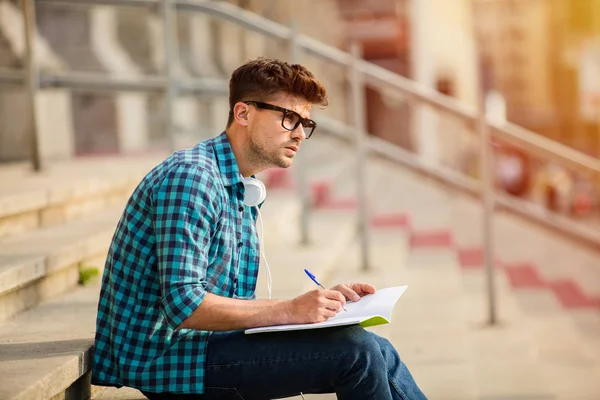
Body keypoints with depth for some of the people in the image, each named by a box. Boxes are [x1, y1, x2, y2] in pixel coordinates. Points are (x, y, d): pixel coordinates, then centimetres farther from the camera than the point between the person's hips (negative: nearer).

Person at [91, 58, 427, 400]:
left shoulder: (242, 191, 14)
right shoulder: (190, 177, -17)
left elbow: (233, 304, 12)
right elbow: (183, 304, -24)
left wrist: (325, 300, 1)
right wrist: (289, 311, -24)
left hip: (209, 342, 10)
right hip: (168, 357, -10)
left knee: (377, 353, 3)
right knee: (354, 349, -18)